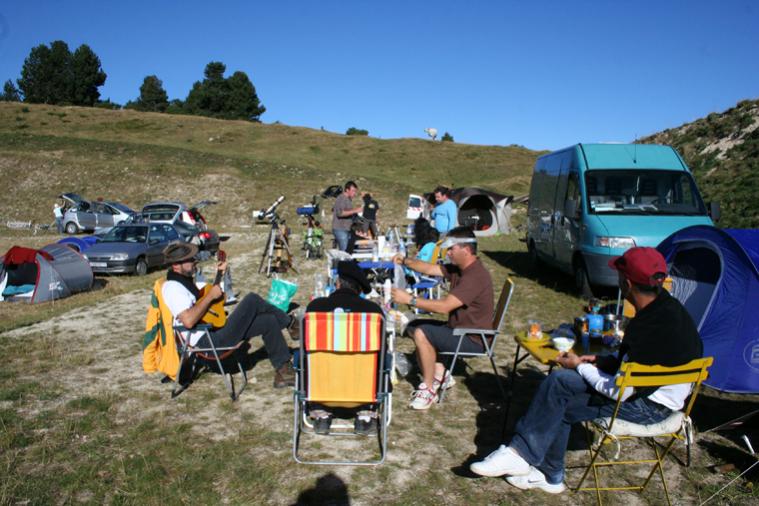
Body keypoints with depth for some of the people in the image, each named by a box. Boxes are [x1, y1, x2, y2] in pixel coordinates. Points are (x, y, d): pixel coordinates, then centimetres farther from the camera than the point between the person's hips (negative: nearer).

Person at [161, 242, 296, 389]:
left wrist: (221, 273, 13)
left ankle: (283, 371, 9)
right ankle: (290, 322, 8)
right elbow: (188, 321, -30)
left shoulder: (187, 279, 14)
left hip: (216, 329, 10)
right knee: (252, 300, -15)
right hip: (209, 341, -10)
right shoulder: (173, 288, -16)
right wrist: (210, 296, -21)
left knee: (269, 321, 3)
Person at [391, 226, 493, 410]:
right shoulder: (459, 269, 5)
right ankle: (440, 374, 10)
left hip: (472, 340, -10)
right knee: (413, 327, 8)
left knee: (422, 333, -25)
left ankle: (429, 389, -12)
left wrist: (410, 300, -28)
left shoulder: (475, 276, -26)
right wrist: (405, 261, -9)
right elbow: (430, 269, 7)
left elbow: (444, 306, -31)